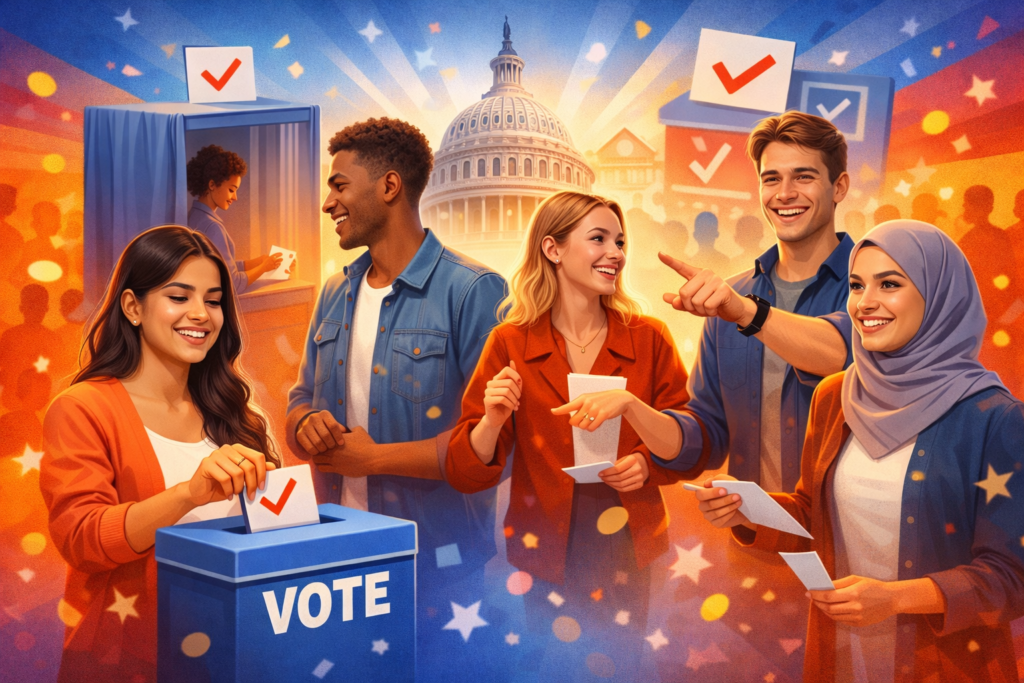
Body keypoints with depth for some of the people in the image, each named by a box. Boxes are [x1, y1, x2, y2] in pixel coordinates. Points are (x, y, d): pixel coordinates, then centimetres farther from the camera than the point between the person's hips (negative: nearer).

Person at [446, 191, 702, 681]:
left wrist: (648, 463, -16)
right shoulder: (511, 343, -4)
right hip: (547, 554, -1)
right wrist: (493, 420, -25)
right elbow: (466, 475, -6)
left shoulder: (648, 338, -1)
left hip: (626, 553, 1)